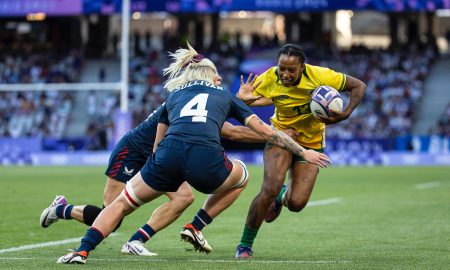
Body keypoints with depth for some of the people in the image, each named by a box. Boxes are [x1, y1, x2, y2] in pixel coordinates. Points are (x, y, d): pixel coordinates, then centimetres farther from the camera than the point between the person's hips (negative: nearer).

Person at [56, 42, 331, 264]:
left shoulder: (173, 96, 32)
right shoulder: (225, 96, 29)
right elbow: (265, 131, 29)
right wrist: (303, 151, 38)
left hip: (168, 155, 2)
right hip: (205, 161, -1)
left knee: (121, 204, 21)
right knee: (242, 175, 33)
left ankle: (82, 251, -1)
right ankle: (196, 227, 21)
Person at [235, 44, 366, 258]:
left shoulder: (319, 76, -23)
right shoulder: (268, 80, -20)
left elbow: (358, 86, -11)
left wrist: (345, 114, -24)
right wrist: (244, 98, -37)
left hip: (311, 142, 0)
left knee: (296, 203, -11)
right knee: (270, 189, -23)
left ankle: (283, 195, 31)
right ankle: (245, 245, -5)